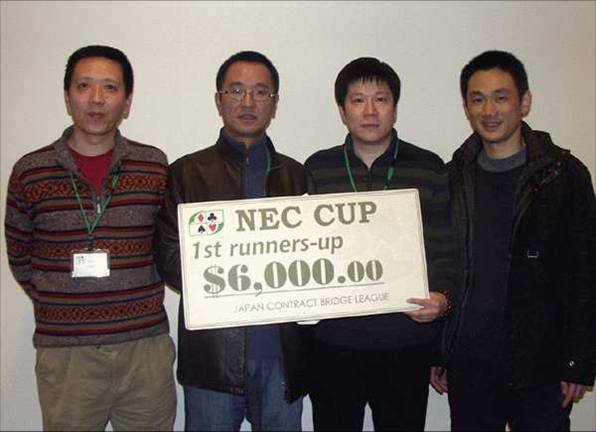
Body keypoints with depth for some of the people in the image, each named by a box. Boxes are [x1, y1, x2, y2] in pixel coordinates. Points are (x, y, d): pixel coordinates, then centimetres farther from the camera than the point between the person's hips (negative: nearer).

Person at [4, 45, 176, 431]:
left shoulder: (155, 167, 1)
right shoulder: (30, 171, 0)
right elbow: (19, 257, 10)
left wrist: (141, 301, 4)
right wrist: (57, 306, 5)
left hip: (146, 348, 1)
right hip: (65, 355, 0)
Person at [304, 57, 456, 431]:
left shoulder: (429, 169, 2)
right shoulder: (318, 170, 5)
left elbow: (444, 249, 1)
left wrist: (442, 298, -15)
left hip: (406, 343, 0)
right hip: (335, 339, 1)